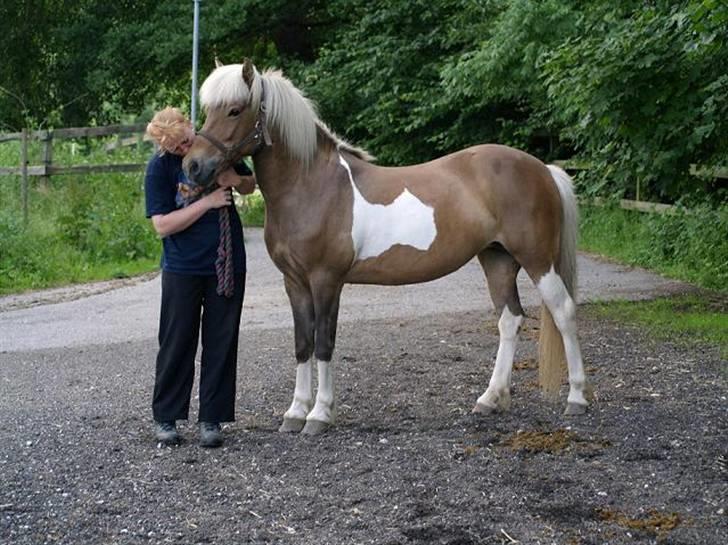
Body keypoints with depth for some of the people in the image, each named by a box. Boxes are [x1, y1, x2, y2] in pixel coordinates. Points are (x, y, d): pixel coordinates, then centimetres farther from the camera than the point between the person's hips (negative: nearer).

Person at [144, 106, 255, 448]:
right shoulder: (160, 167, -12)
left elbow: (251, 185, 15)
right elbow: (162, 225, -18)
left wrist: (237, 180, -9)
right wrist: (209, 201, -21)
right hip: (182, 269, -3)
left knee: (221, 344, 6)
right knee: (177, 343, 5)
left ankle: (211, 419, 15)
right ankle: (165, 417, 18)